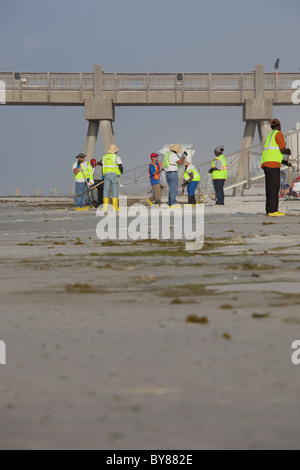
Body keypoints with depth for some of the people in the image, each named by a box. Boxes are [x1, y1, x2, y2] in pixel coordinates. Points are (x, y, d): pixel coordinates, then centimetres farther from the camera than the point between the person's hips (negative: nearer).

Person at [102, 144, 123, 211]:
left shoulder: (105, 156, 12)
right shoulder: (116, 157, -6)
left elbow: (103, 166, 16)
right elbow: (120, 166, -10)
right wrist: (121, 172, 9)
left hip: (106, 174, 4)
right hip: (114, 174, -4)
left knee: (106, 190, 3)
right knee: (115, 190, -2)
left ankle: (105, 206, -5)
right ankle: (115, 206, -9)